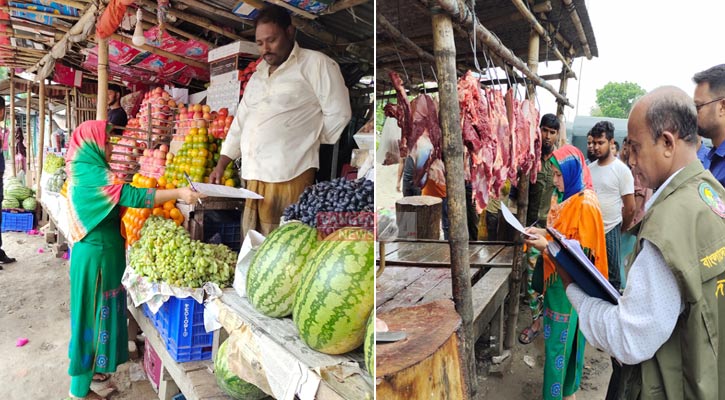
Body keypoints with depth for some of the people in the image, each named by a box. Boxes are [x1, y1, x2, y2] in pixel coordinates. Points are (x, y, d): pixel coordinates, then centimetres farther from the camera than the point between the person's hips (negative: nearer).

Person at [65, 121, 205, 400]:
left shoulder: (84, 170, 11)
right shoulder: (92, 173, -20)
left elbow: (117, 198, 19)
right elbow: (131, 197, -28)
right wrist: (178, 193, -28)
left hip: (95, 251, 10)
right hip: (97, 256, -10)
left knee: (95, 311, 20)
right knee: (93, 313, 1)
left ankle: (87, 368, 36)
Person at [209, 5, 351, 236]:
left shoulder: (316, 64, -1)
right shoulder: (258, 75, 22)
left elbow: (338, 113, -5)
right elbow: (240, 121, 24)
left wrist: (309, 143, 3)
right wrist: (221, 165, 20)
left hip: (289, 177, -7)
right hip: (254, 177, 7)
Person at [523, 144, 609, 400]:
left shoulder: (585, 204, -19)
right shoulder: (563, 197, 7)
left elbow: (583, 252, -19)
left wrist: (547, 246, -27)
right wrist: (541, 232, 1)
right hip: (556, 278, 8)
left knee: (561, 340, 2)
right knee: (560, 336, 18)